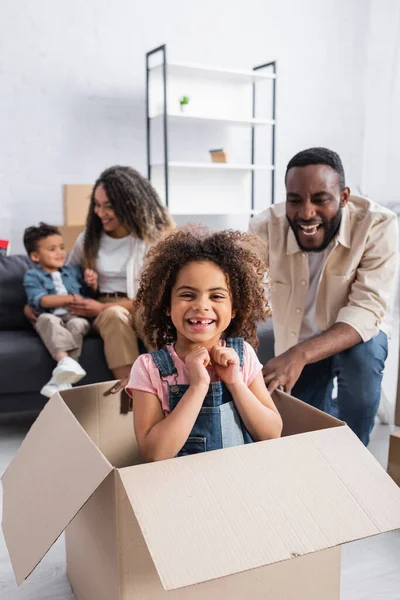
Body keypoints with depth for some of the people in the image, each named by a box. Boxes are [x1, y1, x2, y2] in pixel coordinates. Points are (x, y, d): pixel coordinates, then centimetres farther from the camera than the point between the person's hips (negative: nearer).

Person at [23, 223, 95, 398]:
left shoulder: (74, 271, 24)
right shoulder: (32, 276, 11)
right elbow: (40, 300, -6)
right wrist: (71, 298, -11)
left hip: (75, 316, 2)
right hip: (51, 318, -2)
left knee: (77, 324, -33)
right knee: (48, 319, -37)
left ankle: (61, 377, -41)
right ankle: (65, 360, -58)